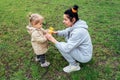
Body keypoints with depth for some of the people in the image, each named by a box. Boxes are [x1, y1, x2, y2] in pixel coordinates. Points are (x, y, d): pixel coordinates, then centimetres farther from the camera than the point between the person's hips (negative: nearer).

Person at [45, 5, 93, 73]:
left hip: (84, 56, -9)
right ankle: (75, 59, 20)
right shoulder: (75, 25, -7)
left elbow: (66, 48, -31)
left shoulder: (78, 32, -34)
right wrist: (56, 32, -9)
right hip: (81, 49, 9)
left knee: (62, 46, -15)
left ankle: (74, 65, 2)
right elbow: (66, 32, 8)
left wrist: (53, 40, -26)